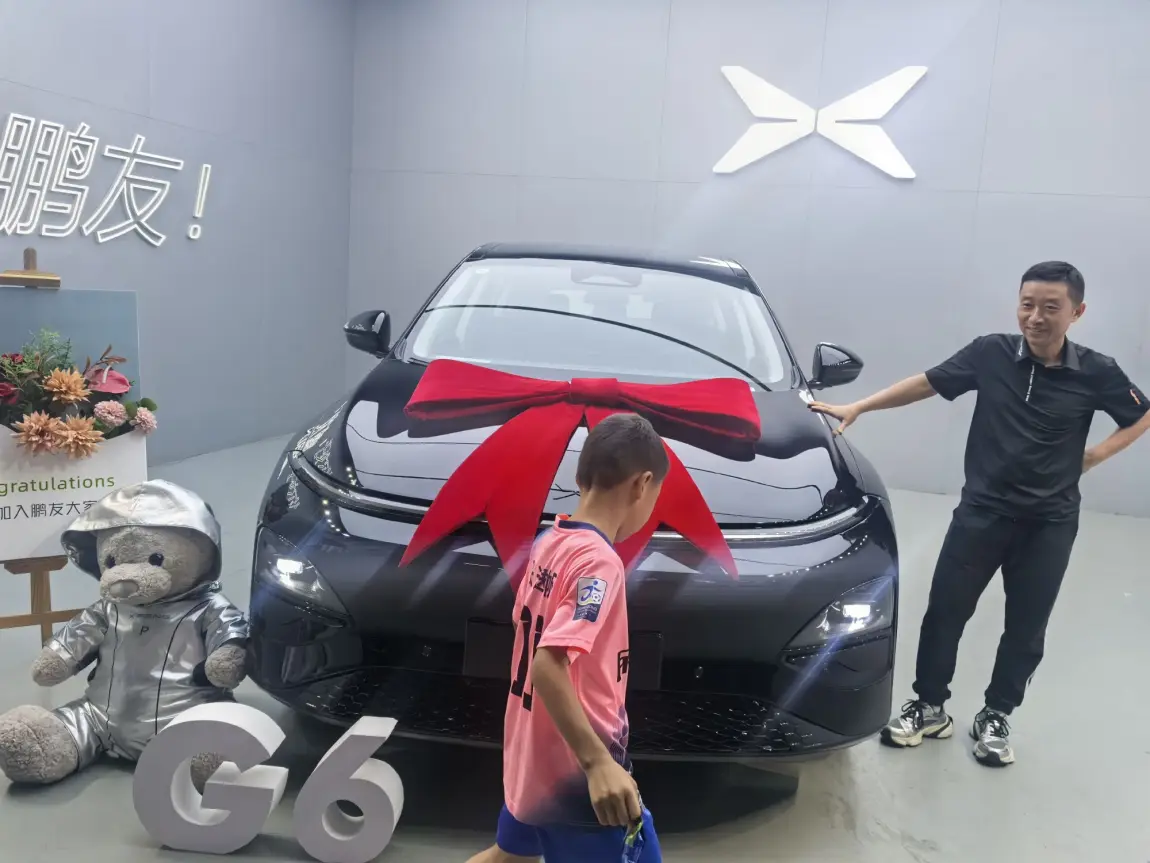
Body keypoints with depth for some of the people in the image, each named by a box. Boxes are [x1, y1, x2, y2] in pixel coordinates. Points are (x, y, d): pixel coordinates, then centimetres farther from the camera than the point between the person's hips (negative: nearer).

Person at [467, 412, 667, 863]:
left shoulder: (547, 544, 1)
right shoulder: (598, 561, -24)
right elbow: (547, 666, -32)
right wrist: (598, 762, -35)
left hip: (528, 759, 9)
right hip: (576, 775, -9)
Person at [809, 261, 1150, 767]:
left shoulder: (1095, 374, -9)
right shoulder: (991, 354, -9)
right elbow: (926, 383, 0)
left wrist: (1094, 456, -4)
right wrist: (856, 408, -2)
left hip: (1050, 522, 0)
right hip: (981, 511, 0)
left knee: (1026, 630, 11)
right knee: (945, 612, 4)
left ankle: (994, 719, 30)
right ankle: (929, 708, 23)